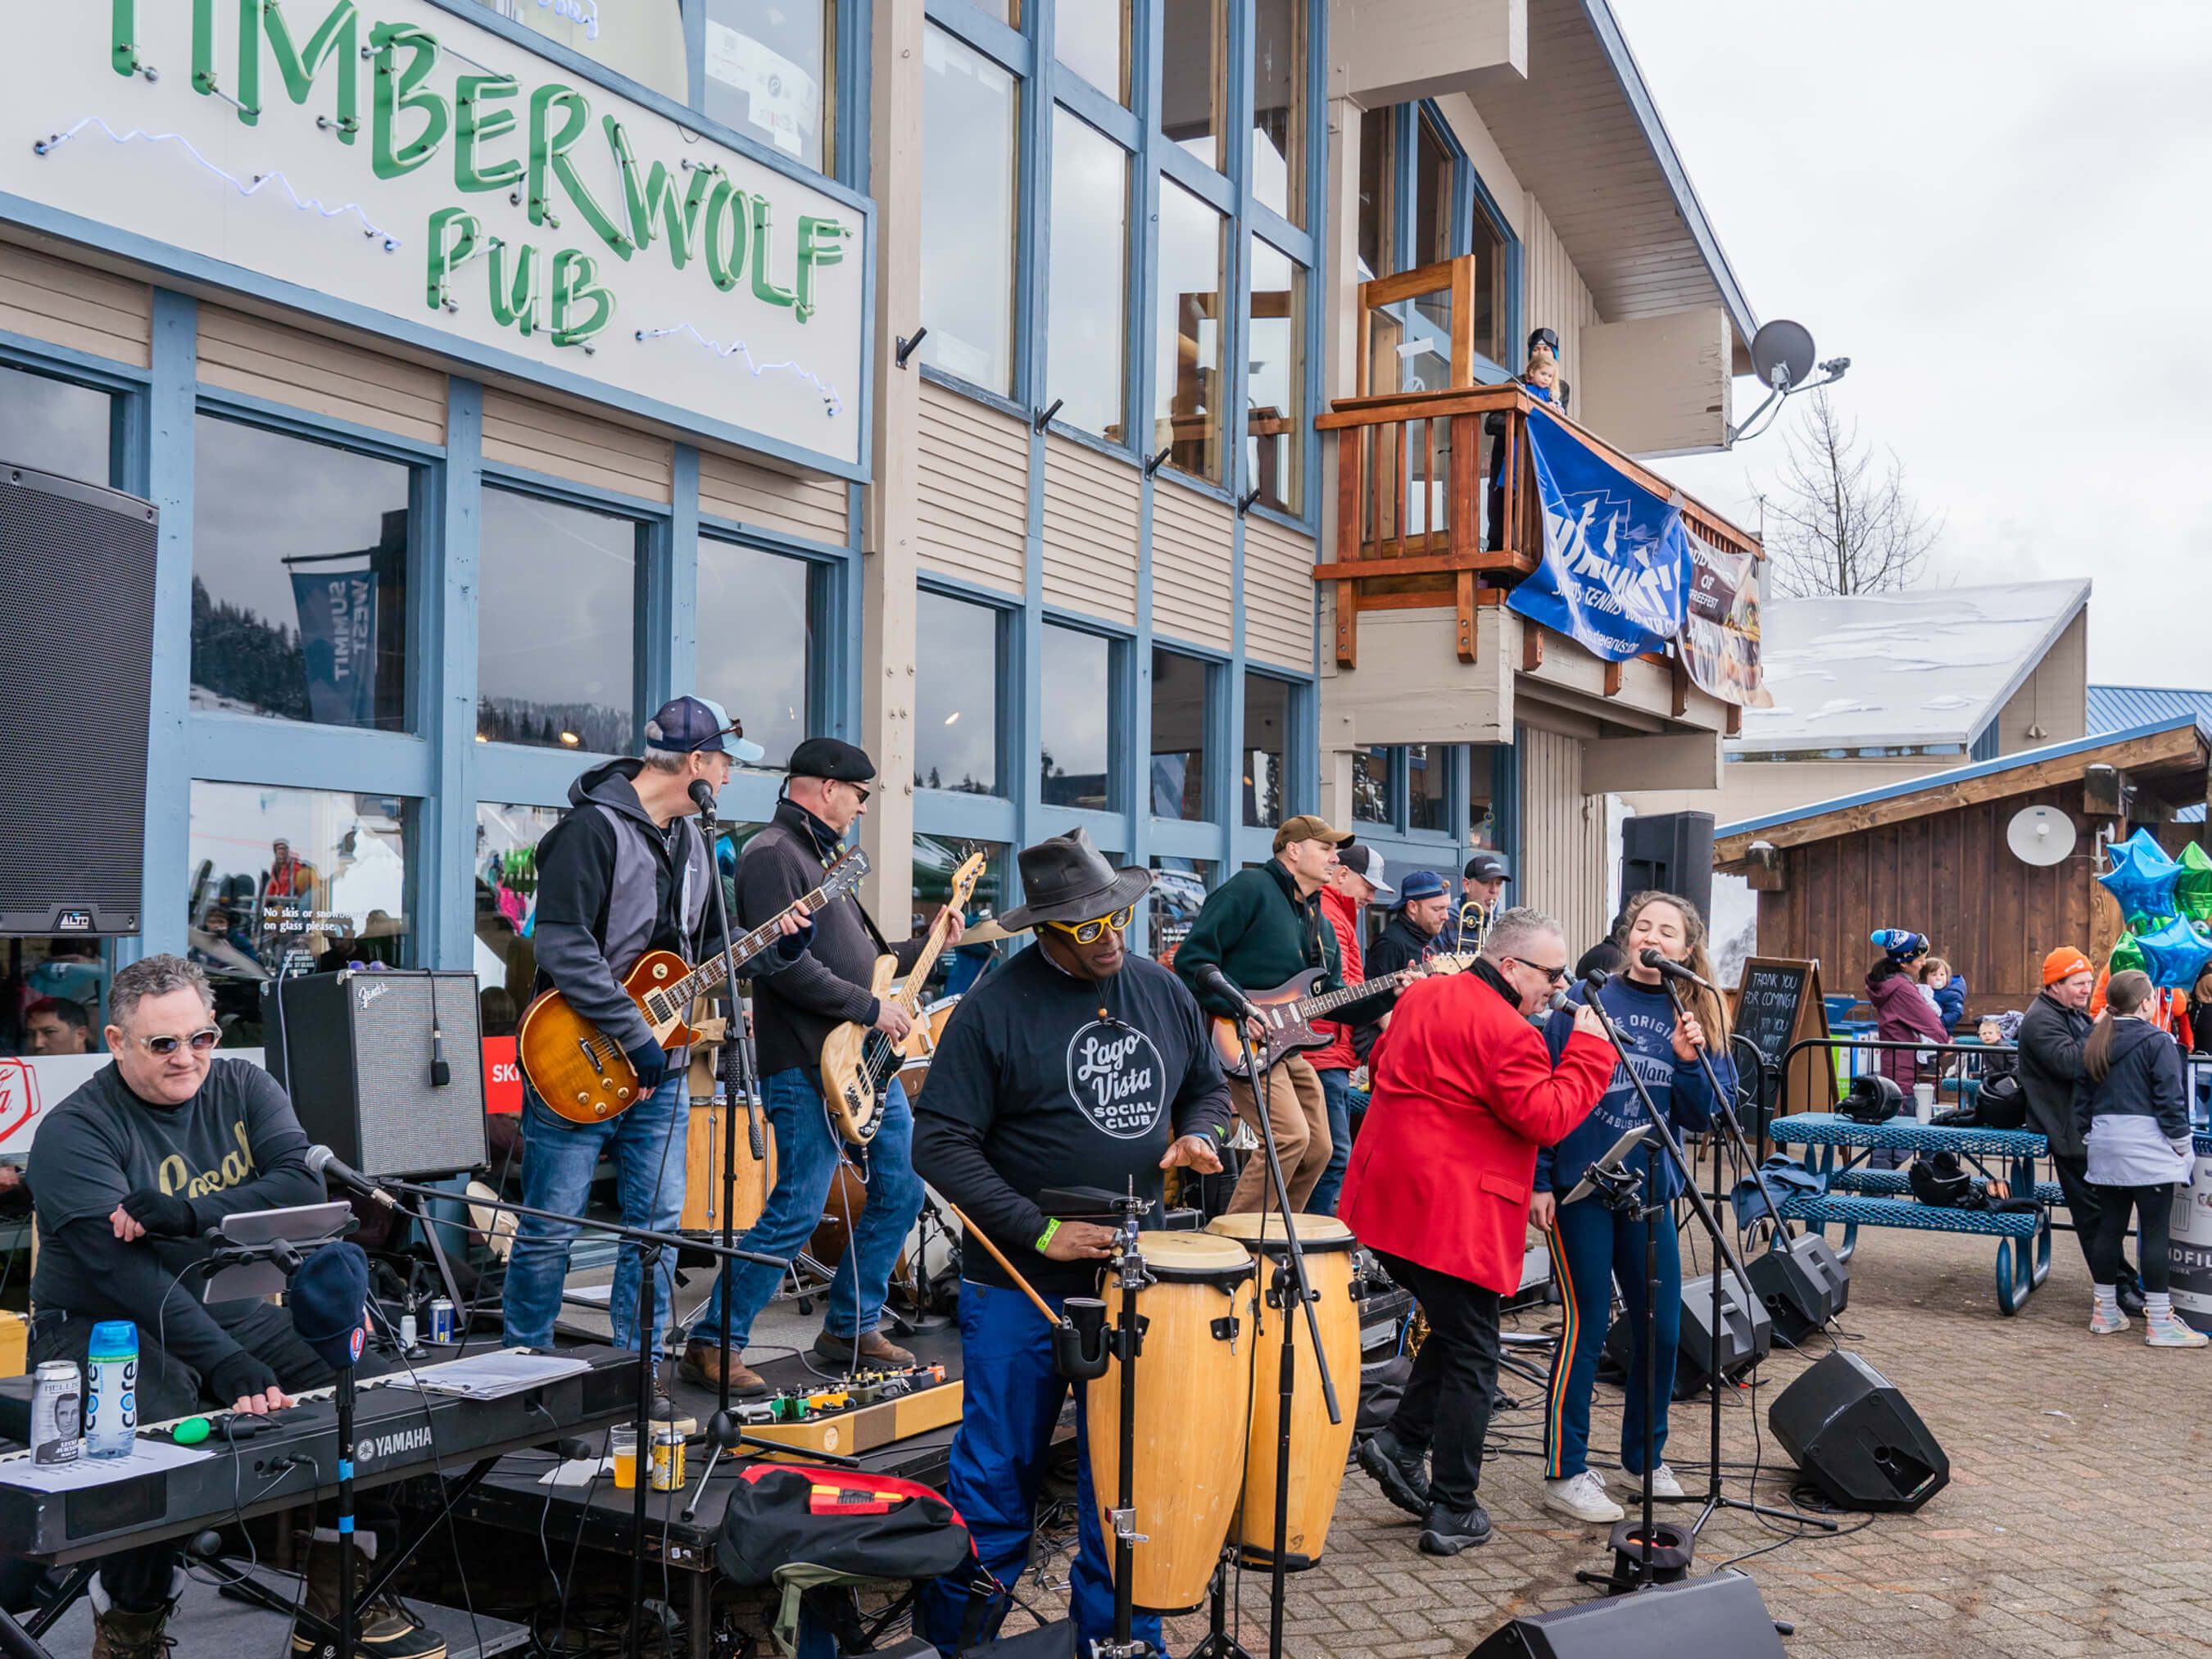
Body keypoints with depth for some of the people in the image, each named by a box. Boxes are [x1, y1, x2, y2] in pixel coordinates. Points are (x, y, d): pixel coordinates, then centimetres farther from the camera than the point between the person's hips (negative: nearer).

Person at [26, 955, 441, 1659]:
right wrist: (229, 1367, -35)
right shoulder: (75, 1131, -12)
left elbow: (305, 1186, -12)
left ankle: (339, 1597, 2)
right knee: (166, 1422, -33)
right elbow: (128, 1275, -24)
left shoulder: (243, 1088, 4)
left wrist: (179, 1212, -26)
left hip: (234, 1308, 5)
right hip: (104, 1330, -5)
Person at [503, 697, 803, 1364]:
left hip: (661, 1073, 8)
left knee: (658, 1227, 8)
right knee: (550, 1230, 3)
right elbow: (563, 948, -22)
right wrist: (634, 1035, -22)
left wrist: (772, 945, 4)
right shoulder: (593, 827, -14)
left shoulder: (691, 839, 14)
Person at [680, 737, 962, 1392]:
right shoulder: (773, 856, -12)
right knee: (797, 1212, -10)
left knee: (901, 1191, 11)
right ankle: (713, 1344, 2)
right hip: (808, 1071, -10)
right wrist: (871, 1008, -17)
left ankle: (849, 1328, 23)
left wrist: (927, 943, 22)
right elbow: (787, 964, -23)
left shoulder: (825, 856, 21)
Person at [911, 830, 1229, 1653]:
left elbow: (1209, 1086, 20)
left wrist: (1198, 1136, -3)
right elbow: (940, 1142, -13)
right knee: (997, 1480, 5)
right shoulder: (995, 1008, -11)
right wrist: (1039, 1230, -19)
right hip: (1020, 1286, -4)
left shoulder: (1163, 992, 5)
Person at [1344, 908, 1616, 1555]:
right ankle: (1452, 1513, 8)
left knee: (1453, 1327, 24)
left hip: (1386, 1203, 9)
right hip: (1453, 1216, -9)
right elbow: (1547, 1119, -18)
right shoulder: (1507, 1033, -17)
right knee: (1471, 1357, 3)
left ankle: (1402, 1442, 16)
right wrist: (1589, 1047, -12)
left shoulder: (1421, 995, 11)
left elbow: (1382, 1064, 23)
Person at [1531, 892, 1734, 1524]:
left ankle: (1646, 1455, 29)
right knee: (1586, 1325, -2)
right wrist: (1538, 1180, -10)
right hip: (1578, 1185, -4)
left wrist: (1689, 1061, -15)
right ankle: (1565, 1473, 9)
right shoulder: (1586, 999, -6)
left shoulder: (1696, 1017, 6)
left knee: (1662, 1327, 9)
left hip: (1649, 1187, 4)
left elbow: (1699, 1117, 3)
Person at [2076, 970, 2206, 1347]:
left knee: (2109, 1226, 11)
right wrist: (2182, 1146, -3)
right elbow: (2170, 1100, -11)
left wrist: (2088, 1137, 21)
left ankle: (2105, 1311, 17)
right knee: (2154, 1231, -3)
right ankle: (2159, 1321, 0)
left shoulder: (2094, 1043, 10)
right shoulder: (2157, 1042, -10)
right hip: (2148, 1147, -7)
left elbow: (2082, 1099, 14)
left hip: (2105, 1146, 7)